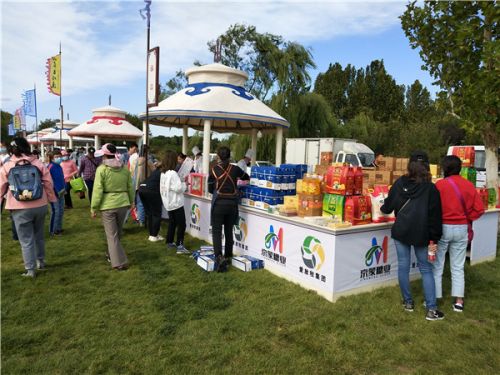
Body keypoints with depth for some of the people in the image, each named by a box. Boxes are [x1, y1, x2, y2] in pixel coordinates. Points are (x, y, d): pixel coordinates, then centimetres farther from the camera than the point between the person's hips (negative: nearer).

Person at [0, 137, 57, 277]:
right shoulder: (38, 163, 1)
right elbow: (48, 183, 3)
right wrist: (52, 199, 14)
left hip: (21, 208, -3)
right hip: (40, 205, 3)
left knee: (26, 240, 4)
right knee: (39, 235, 20)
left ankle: (30, 269, 8)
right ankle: (41, 261, 33)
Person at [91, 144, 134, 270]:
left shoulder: (101, 169, -11)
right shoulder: (124, 168, 3)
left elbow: (98, 190, -12)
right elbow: (130, 187, 10)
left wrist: (93, 208, -4)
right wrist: (131, 201, 23)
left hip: (107, 205, -4)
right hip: (123, 204, 5)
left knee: (112, 235, 3)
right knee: (117, 233, 20)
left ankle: (119, 262, 2)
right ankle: (112, 255, 39)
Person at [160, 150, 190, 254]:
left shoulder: (163, 173, 7)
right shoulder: (173, 173, -21)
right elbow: (179, 188, -23)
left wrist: (181, 182, 8)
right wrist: (184, 183, -5)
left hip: (168, 203, 9)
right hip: (176, 203, -9)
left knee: (172, 222, 20)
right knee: (182, 224, -4)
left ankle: (170, 242, 28)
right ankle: (180, 246, -7)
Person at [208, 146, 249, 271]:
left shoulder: (214, 170, -5)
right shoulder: (235, 169, 0)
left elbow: (210, 189, 1)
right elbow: (247, 178, 19)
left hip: (218, 203, -3)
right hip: (232, 203, 3)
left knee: (216, 231, 1)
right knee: (229, 230, 16)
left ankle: (219, 256, -17)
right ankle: (228, 255, 28)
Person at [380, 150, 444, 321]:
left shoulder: (399, 183, -2)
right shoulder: (430, 188, -7)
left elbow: (388, 206, 6)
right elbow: (435, 215, -7)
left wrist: (382, 208, 29)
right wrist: (434, 239, -2)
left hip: (401, 231, 2)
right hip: (421, 234, -1)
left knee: (403, 266, 12)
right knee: (426, 270, 8)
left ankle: (408, 302, 22)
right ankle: (431, 309, 8)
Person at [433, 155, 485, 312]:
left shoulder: (440, 185, -13)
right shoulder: (469, 185, 0)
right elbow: (479, 209, -1)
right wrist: (466, 219, 11)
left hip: (443, 228, -4)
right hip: (461, 229, 4)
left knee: (437, 266, 8)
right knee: (458, 267, 14)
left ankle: (434, 299, 15)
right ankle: (458, 301, 16)